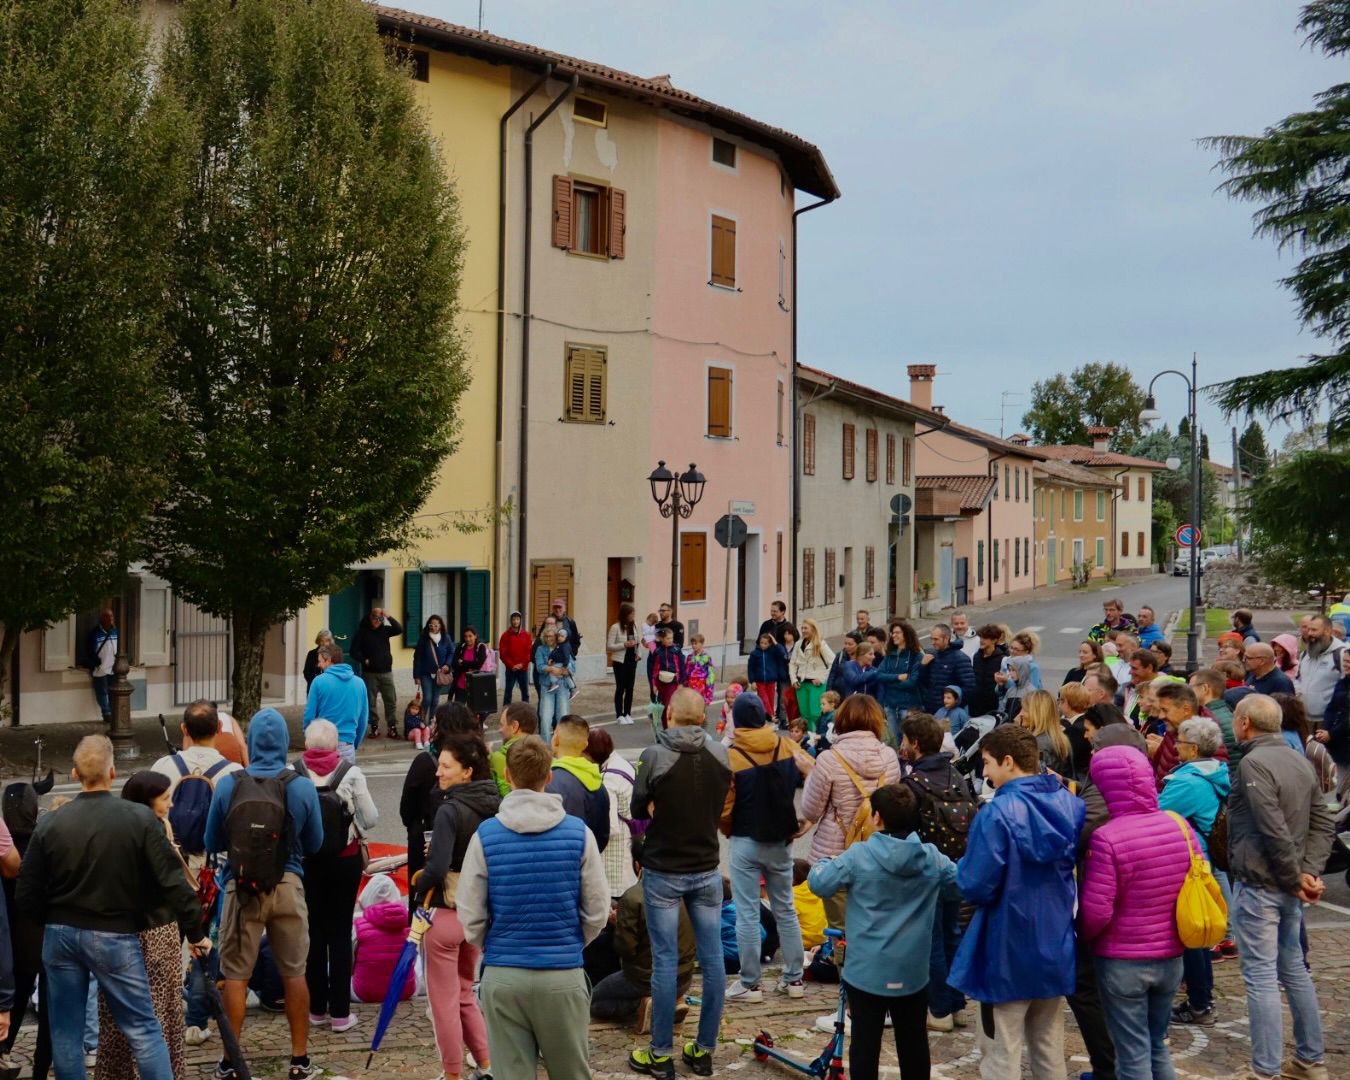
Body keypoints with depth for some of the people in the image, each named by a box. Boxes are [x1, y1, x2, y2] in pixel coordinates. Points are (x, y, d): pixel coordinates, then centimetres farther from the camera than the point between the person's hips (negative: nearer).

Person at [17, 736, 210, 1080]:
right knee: (143, 1029, 3)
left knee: (66, 1032, 12)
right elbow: (173, 881, -12)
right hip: (115, 936, -3)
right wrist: (194, 932, -2)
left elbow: (26, 895, 1)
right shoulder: (140, 818, -10)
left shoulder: (50, 823, -3)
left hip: (61, 935, 3)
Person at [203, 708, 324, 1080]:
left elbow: (213, 843, 4)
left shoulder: (228, 785, -7)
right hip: (288, 886, 1)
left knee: (235, 975, 9)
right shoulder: (302, 787, -6)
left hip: (242, 888, -1)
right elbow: (314, 844, 5)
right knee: (294, 973, 11)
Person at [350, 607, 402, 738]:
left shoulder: (384, 630, 6)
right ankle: (374, 727, 12)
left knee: (391, 700, 0)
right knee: (371, 701, 4)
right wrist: (364, 660, -16)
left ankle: (392, 727, 5)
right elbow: (354, 651, -2)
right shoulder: (362, 631, -2)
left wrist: (388, 617, -15)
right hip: (369, 672, -2)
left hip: (386, 672, 2)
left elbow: (399, 629, -9)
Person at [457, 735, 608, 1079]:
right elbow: (597, 912, -1)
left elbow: (470, 915, -3)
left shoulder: (486, 834, -6)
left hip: (502, 977, 0)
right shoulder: (578, 832, -5)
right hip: (564, 976, 0)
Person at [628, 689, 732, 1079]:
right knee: (712, 959, 9)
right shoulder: (720, 755, -4)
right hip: (707, 871, 3)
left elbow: (639, 810, -3)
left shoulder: (654, 756, -16)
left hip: (663, 873, -3)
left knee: (664, 961, 3)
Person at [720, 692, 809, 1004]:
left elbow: (724, 806, -13)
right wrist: (795, 825, 6)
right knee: (785, 910, 15)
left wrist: (728, 830, 8)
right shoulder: (786, 746, -4)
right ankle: (794, 978, 21)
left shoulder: (731, 756, -15)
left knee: (747, 914, 3)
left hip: (746, 843, -4)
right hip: (781, 842, 4)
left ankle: (749, 984, 8)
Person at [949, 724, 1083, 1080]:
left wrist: (963, 867, -3)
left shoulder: (998, 813, -22)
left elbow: (976, 887, -23)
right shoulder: (1071, 805, 0)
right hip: (1055, 946, 7)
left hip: (1008, 952, -6)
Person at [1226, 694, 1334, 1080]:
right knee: (1293, 969, 18)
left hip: (1258, 885, -9)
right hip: (1288, 886, 9)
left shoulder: (1253, 763, -17)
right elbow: (1323, 823, 8)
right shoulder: (1299, 761, 9)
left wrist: (1296, 878, -13)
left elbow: (1275, 830, -23)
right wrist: (1310, 871, -1)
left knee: (1261, 977, -3)